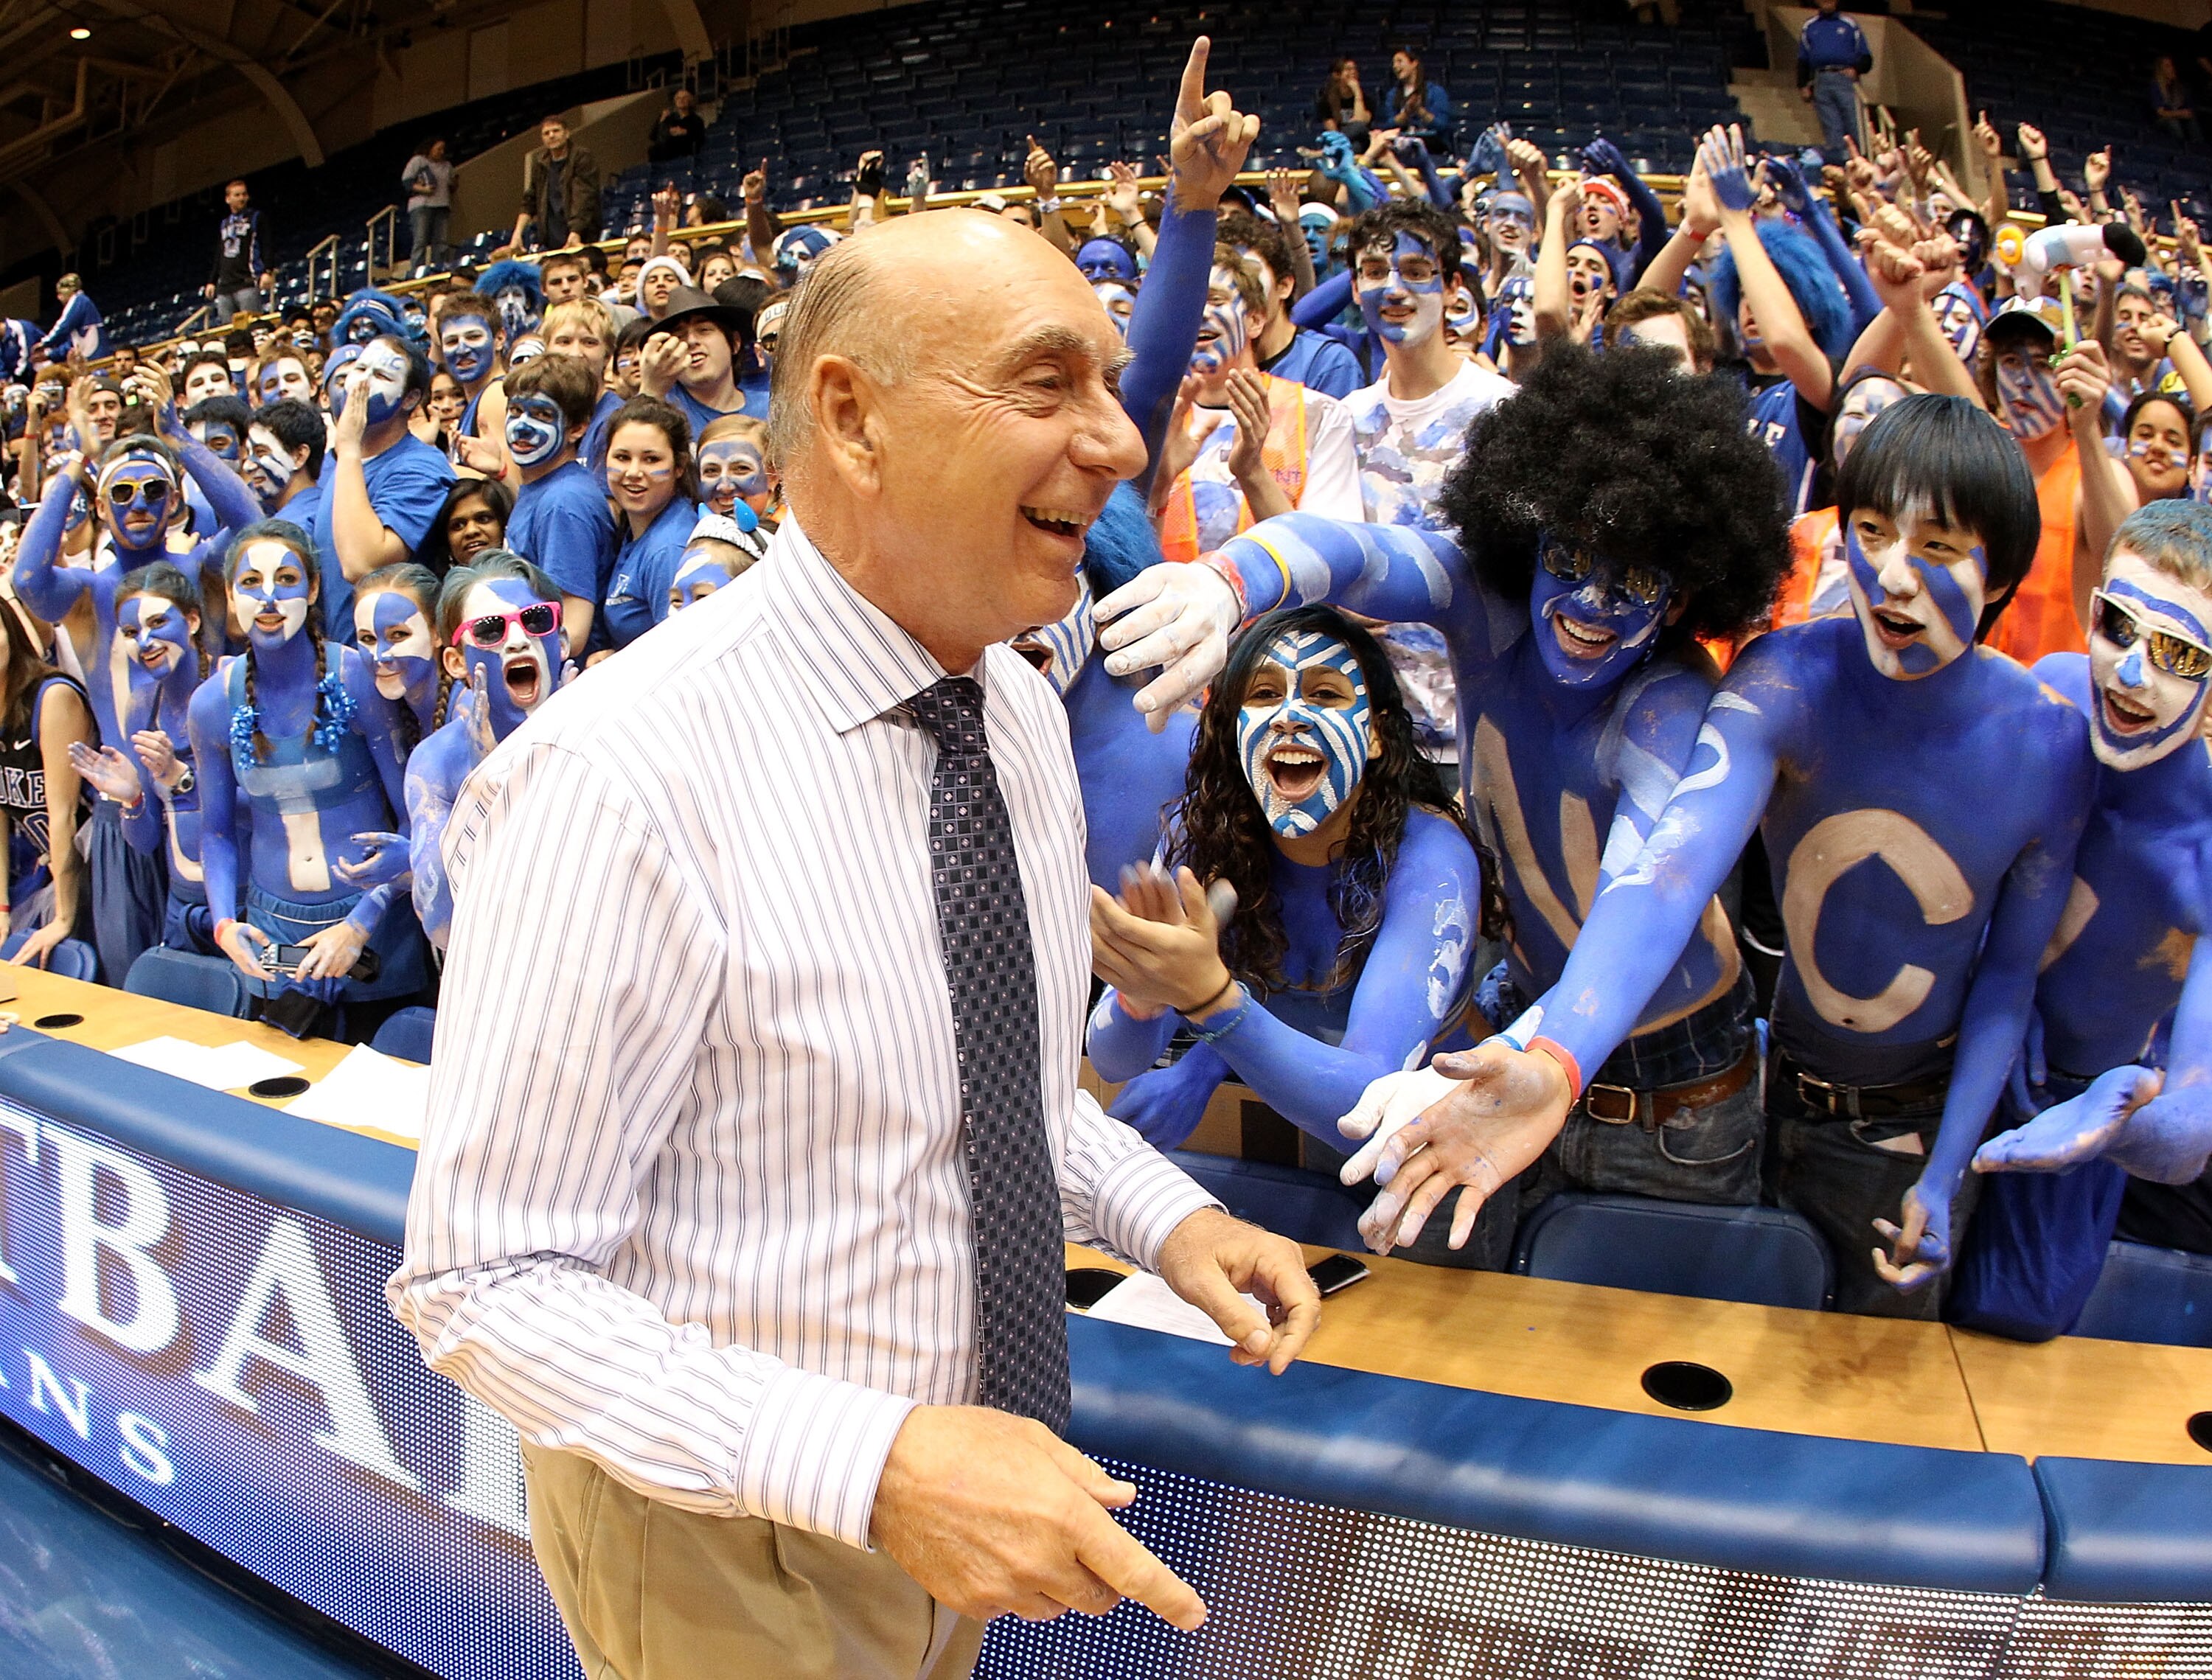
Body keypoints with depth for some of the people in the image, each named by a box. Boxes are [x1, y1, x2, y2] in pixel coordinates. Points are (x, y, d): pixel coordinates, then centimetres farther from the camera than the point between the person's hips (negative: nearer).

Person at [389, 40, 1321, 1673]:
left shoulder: (1021, 708, -3)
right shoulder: (627, 777, -28)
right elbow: (486, 1279, -23)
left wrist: (1164, 1212, -6)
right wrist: (876, 1460, -32)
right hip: (732, 1540, -6)